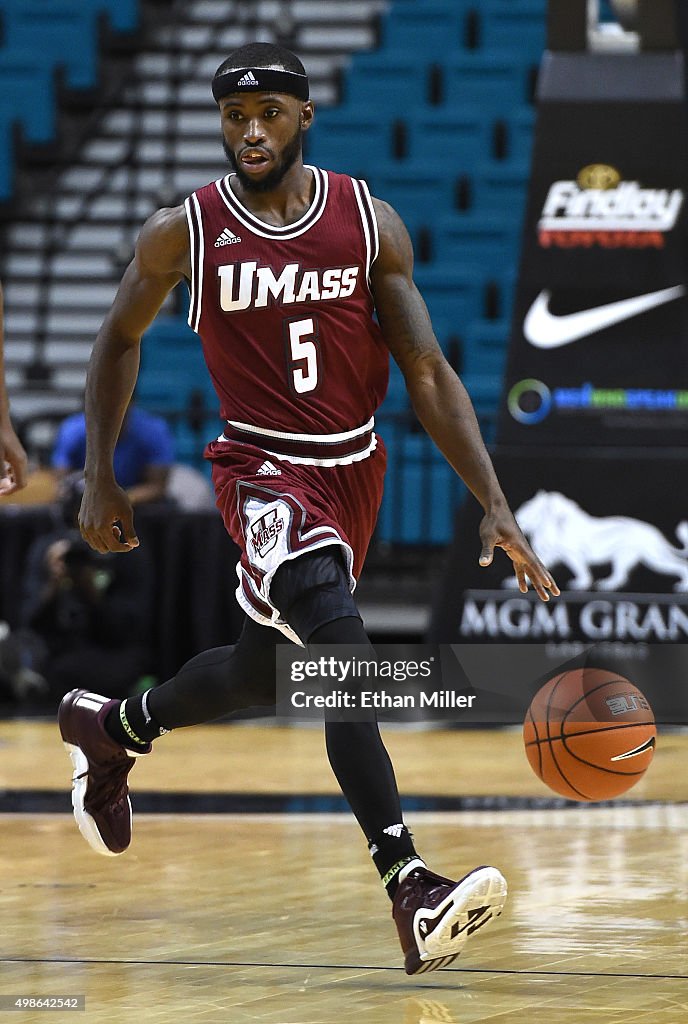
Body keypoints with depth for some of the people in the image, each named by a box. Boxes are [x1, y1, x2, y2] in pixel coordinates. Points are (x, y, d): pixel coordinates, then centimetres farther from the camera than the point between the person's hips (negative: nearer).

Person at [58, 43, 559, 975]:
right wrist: (100, 479, 6)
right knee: (346, 651, -27)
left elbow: (428, 374, -6)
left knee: (262, 669, 19)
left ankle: (110, 729, 50)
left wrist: (495, 506, -14)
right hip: (263, 469, -4)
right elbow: (121, 339, 9)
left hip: (355, 469, 4)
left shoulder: (370, 223, -6)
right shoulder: (183, 232, -9)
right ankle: (410, 889, -35)